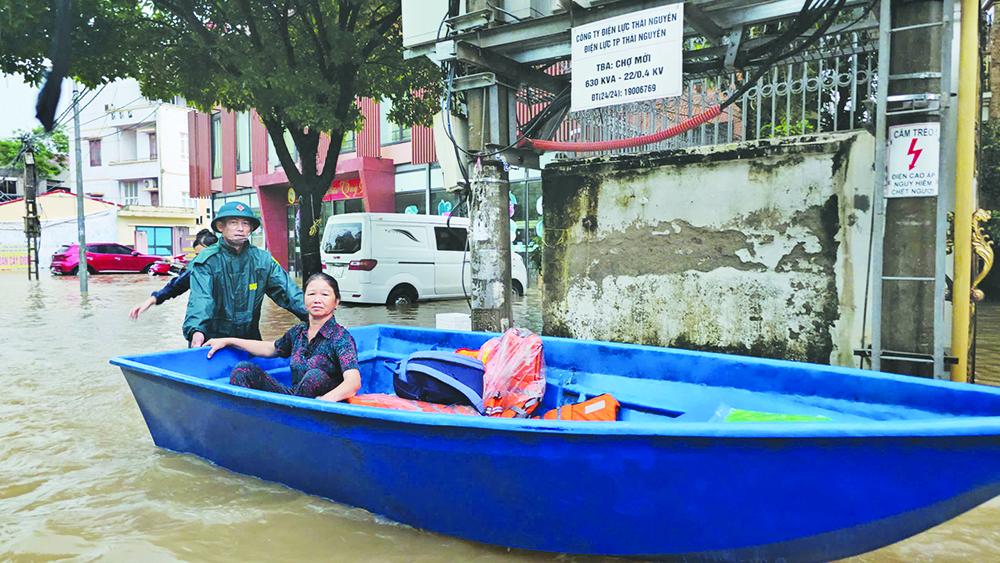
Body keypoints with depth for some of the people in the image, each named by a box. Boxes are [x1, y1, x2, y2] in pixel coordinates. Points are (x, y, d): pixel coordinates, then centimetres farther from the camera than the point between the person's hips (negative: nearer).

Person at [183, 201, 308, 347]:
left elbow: (287, 290, -5)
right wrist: (196, 330, -41)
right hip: (213, 340, -3)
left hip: (250, 338, 3)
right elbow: (200, 298, -22)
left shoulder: (263, 259, 3)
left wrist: (311, 314, -22)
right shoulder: (206, 261, -8)